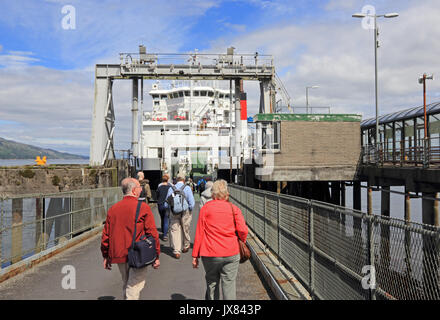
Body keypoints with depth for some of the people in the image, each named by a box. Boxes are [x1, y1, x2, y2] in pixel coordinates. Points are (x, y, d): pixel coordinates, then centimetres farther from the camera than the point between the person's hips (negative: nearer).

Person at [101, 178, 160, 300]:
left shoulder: (113, 209, 5)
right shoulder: (143, 208, -9)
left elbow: (106, 235, 8)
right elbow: (152, 233, -9)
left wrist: (106, 256, 17)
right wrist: (156, 256, -1)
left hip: (119, 255, 5)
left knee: (126, 284, 21)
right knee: (134, 287, 0)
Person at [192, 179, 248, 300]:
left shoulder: (205, 208, 0)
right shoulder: (234, 208, 2)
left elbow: (199, 233, 0)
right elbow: (243, 230, -8)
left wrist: (195, 256, 4)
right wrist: (242, 241, 13)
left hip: (210, 255, 0)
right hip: (231, 254, 0)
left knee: (212, 284, 14)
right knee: (229, 285, 6)